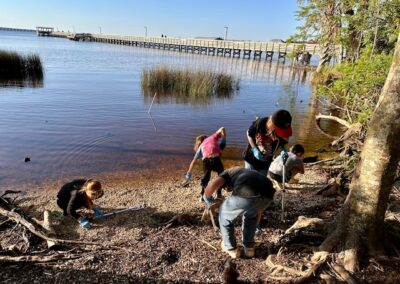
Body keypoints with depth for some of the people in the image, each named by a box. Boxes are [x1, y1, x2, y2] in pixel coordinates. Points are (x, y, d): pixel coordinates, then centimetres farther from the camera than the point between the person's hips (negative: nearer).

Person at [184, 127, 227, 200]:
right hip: (216, 158, -1)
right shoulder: (212, 137, 32)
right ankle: (219, 195, 23)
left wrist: (188, 175, 34)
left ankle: (202, 195, 25)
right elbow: (222, 129, 25)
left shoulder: (201, 147, 31)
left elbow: (193, 162, 28)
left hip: (206, 160, 1)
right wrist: (224, 139, 33)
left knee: (205, 177, 26)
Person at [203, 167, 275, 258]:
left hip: (247, 194, -5)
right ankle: (249, 247, 39)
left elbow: (213, 185, 6)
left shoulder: (228, 173, 29)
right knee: (251, 215, 38)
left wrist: (207, 198, 26)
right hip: (267, 195, 6)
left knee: (224, 213, 25)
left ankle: (231, 248, 33)